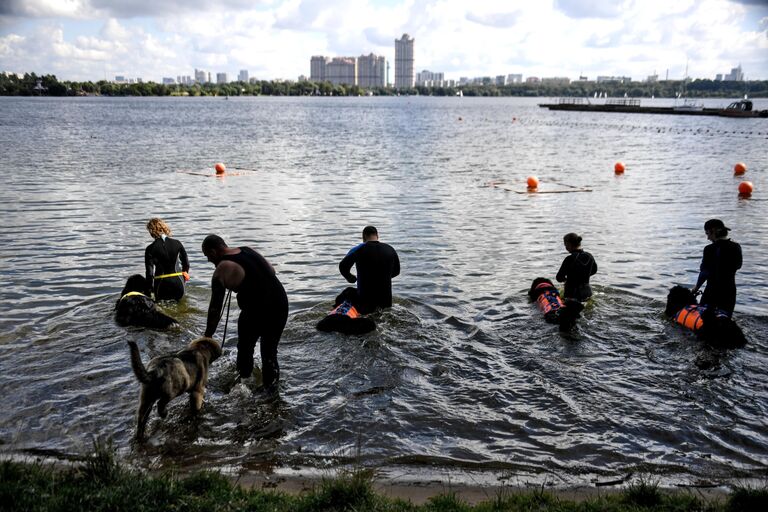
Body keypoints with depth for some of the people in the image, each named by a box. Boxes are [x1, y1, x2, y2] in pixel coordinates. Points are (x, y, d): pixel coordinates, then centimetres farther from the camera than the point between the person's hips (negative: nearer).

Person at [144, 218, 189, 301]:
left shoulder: (151, 248, -8)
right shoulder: (177, 243, 0)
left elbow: (150, 272, -8)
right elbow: (186, 263, 10)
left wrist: (149, 289, 0)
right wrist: (184, 273, 28)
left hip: (162, 285, -2)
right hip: (178, 282, 3)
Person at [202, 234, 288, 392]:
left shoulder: (222, 270, -8)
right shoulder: (249, 250, 11)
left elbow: (215, 306, -7)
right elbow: (272, 271, 19)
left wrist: (208, 335, -1)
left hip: (257, 311, -6)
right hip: (281, 303, 7)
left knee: (245, 349, 20)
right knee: (270, 351, 21)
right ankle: (271, 390, 29)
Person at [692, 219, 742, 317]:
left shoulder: (710, 249, -14)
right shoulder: (736, 247, 1)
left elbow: (704, 273, -12)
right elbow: (738, 266, 17)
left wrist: (696, 287, 1)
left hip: (712, 291, -5)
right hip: (730, 290, 5)